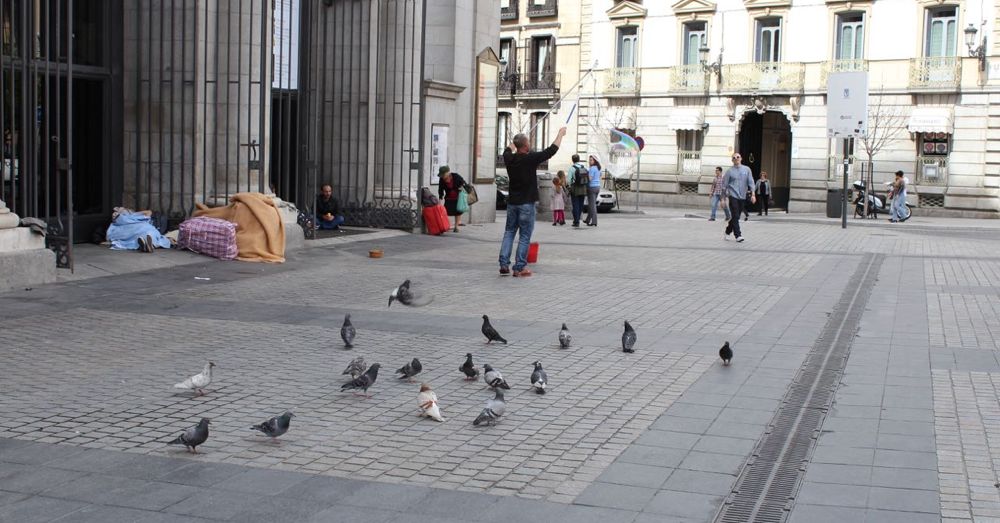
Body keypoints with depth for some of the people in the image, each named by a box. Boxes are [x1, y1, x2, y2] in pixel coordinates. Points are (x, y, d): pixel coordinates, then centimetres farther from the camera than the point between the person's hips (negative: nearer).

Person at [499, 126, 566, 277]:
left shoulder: (509, 159, 0)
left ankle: (504, 264, 4)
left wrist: (516, 141, 44)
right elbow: (552, 150, -6)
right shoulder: (531, 158, -14)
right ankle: (519, 267, 0)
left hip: (512, 202, 5)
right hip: (526, 203, -5)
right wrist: (561, 134, 8)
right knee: (524, 236, 0)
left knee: (509, 232, 12)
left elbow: (508, 150, 25)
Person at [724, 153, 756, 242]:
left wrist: (753, 194, -7)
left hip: (742, 197, 3)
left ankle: (727, 232, 27)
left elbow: (751, 182, 4)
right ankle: (738, 235, -12)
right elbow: (725, 185, 3)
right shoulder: (729, 171, 0)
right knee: (735, 216, -12)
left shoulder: (746, 169, 7)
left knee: (736, 216, 10)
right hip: (733, 196, -3)